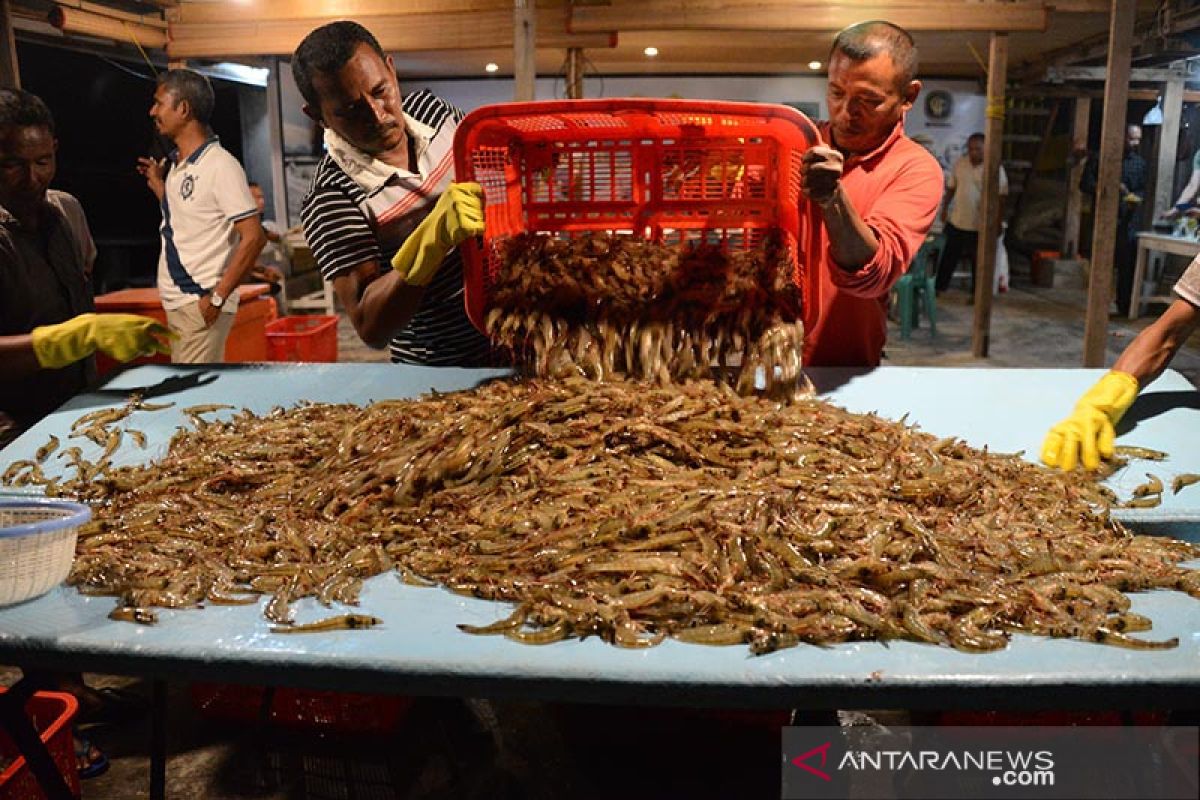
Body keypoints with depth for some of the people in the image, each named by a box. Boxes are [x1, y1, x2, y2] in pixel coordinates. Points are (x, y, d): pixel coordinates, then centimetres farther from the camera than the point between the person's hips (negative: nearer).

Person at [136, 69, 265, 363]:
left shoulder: (219, 165, -13)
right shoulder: (177, 165, 12)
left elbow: (253, 237, -18)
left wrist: (217, 297, -19)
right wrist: (158, 186, 18)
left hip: (201, 304, -9)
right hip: (177, 302, 9)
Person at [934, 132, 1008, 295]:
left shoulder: (995, 168, -11)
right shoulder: (959, 164, 0)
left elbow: (1000, 196, -8)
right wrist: (945, 208, 10)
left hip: (981, 225, -3)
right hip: (957, 221, 3)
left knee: (978, 261, 9)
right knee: (949, 256, 11)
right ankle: (939, 287, 24)